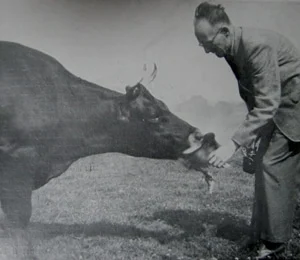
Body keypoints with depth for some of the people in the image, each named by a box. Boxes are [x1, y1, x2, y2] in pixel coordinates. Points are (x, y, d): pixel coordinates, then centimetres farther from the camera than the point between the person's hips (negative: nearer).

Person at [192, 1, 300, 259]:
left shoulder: (257, 45, -31)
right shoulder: (232, 50, -3)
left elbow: (267, 105, -33)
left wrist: (234, 143, -37)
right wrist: (252, 132, 10)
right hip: (277, 105, 9)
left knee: (272, 165, -10)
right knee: (264, 164, 9)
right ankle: (261, 234, 21)